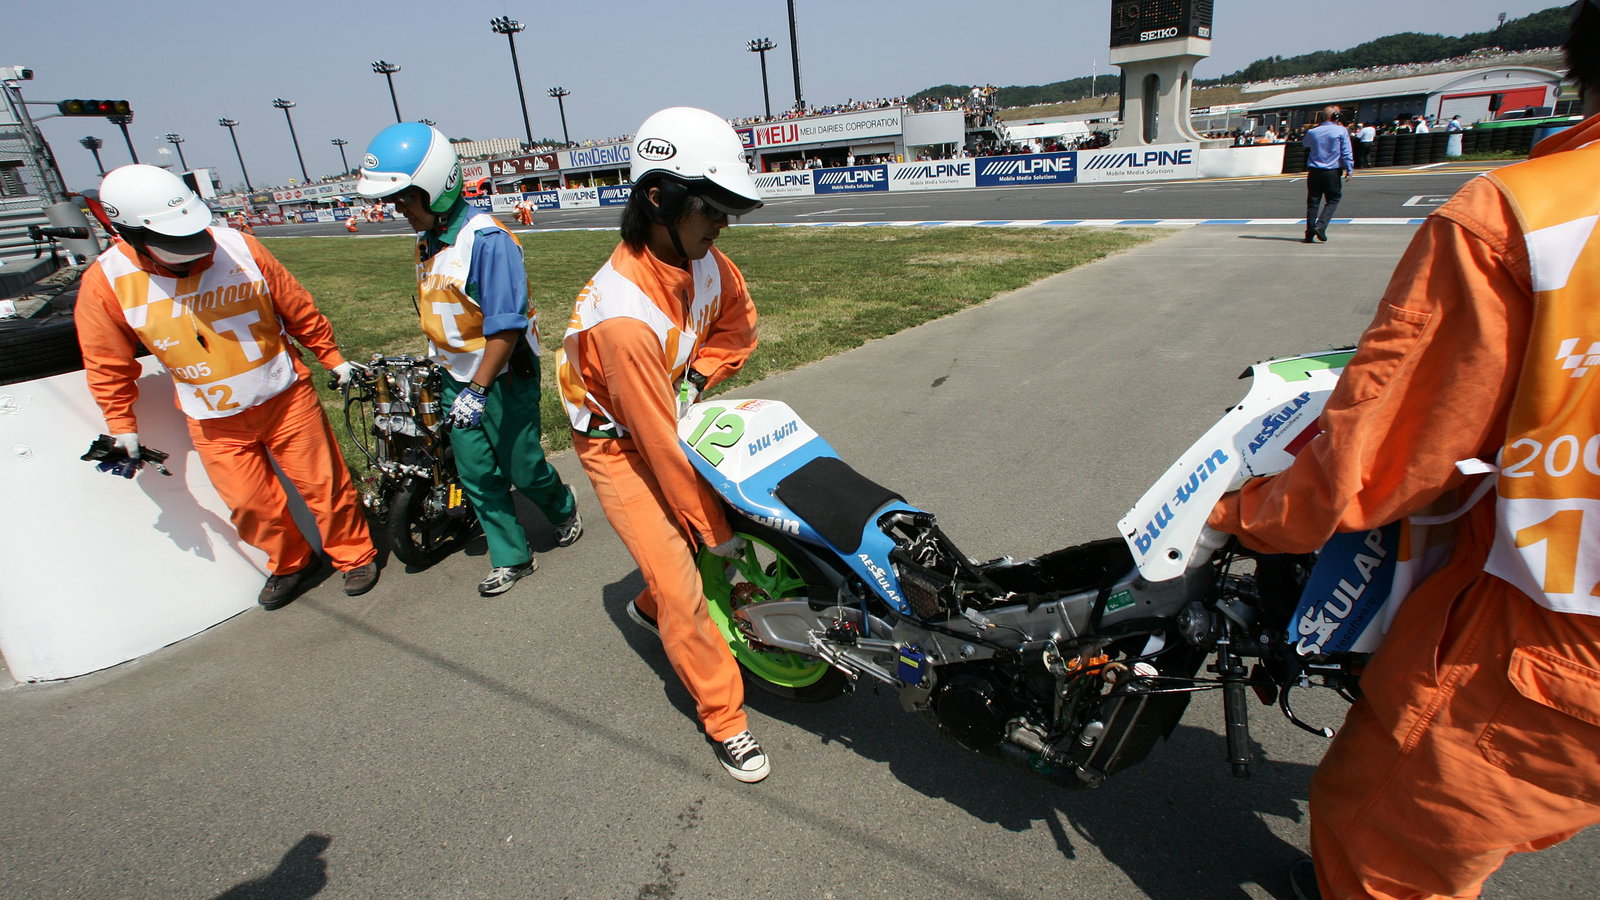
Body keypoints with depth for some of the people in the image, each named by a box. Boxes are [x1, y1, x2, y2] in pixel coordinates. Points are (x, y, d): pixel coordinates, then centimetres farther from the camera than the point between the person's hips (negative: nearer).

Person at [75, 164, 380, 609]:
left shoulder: (239, 248, -12)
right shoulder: (106, 283, -10)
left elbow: (299, 309, 0)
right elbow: (108, 364, 3)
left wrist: (332, 358, 8)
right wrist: (121, 425, 5)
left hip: (287, 397, -1)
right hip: (215, 424, 1)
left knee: (323, 483, 7)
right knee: (251, 504, 8)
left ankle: (355, 555, 27)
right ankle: (290, 563, 34)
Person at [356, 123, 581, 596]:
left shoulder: (486, 239, -21)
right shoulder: (428, 240, 7)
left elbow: (505, 325, -25)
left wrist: (477, 390, -26)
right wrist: (442, 366, 22)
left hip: (503, 376, -8)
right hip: (457, 378, 8)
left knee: (522, 468, 5)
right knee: (476, 473, 9)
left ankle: (564, 511, 36)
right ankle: (511, 557, 22)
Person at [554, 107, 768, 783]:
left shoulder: (700, 259, -13)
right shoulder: (624, 316, -36)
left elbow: (737, 325, 7)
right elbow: (659, 441, -30)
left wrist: (695, 379, -10)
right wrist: (713, 527, -19)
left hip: (671, 411, 7)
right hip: (618, 444, -7)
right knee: (682, 585, -8)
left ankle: (650, 606, 35)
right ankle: (724, 720, 11)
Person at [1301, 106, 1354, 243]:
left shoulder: (1313, 132, 4)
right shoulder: (1341, 131, -3)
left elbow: (1304, 142, 27)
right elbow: (1346, 152, -6)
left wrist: (1317, 126, 32)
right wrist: (1349, 169, 0)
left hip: (1314, 171, 3)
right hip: (1333, 172, -3)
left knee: (1313, 202, 5)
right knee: (1333, 200, 6)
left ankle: (1310, 232, 0)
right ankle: (1321, 225, -14)